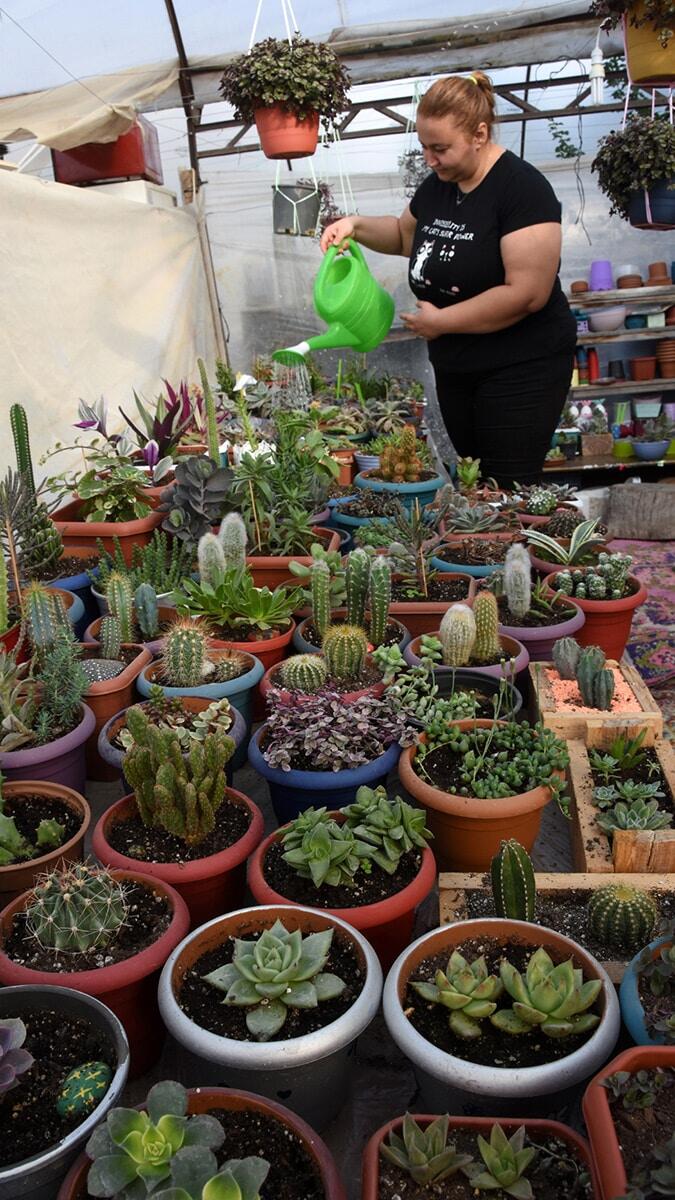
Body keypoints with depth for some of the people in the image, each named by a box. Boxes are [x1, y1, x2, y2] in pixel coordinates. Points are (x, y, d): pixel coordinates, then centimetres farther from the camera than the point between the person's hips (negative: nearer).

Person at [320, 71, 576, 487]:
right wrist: (356, 226, 8)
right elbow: (406, 234, 28)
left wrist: (441, 321, -16)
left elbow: (527, 294, -24)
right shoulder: (437, 184, 7)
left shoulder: (522, 188, -16)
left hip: (521, 370, -7)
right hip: (454, 367, 8)